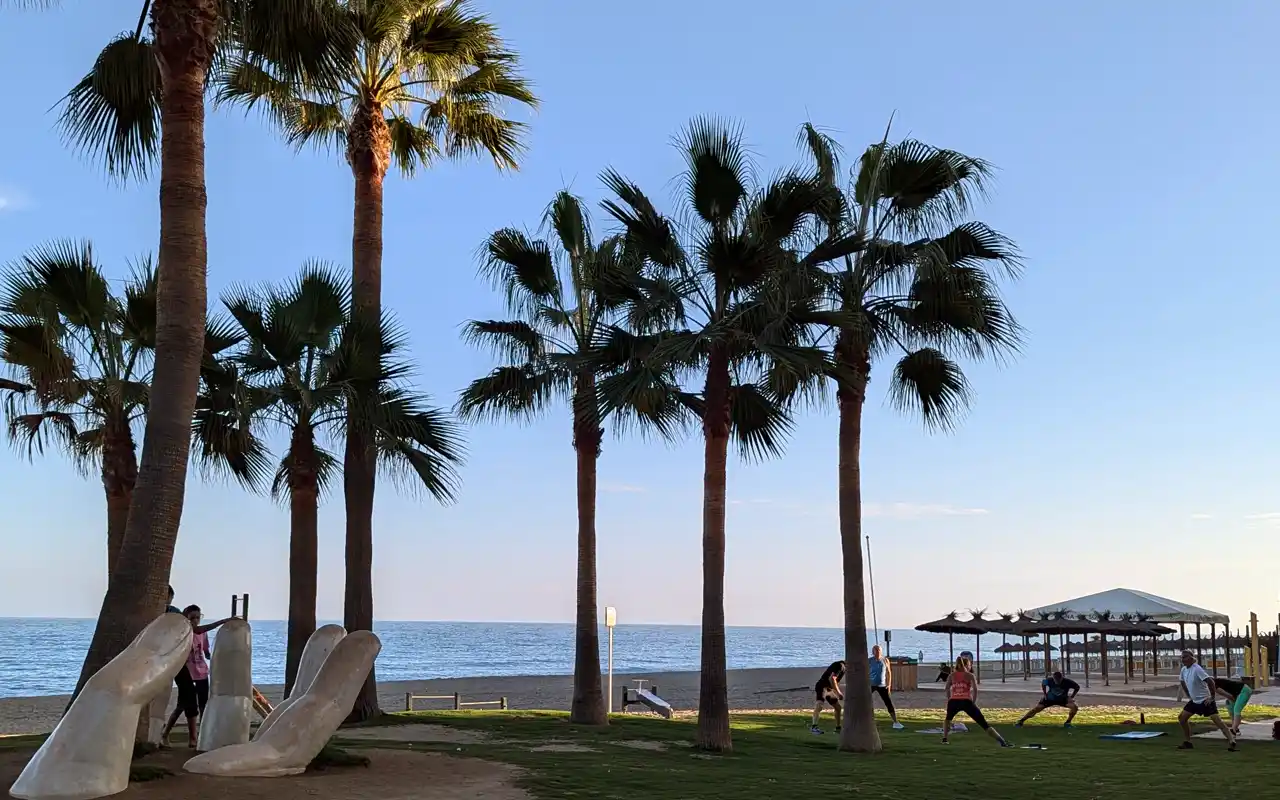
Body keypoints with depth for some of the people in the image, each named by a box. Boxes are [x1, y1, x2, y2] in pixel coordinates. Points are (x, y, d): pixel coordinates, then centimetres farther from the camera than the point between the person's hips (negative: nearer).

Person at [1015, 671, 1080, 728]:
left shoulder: (1067, 682, -28)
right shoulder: (1049, 680, -26)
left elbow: (1077, 687, -8)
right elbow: (1043, 683, 0)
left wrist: (1071, 697, -11)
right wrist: (1045, 694, -2)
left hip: (1062, 699, 1)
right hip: (1050, 698, -1)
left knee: (1075, 707, -21)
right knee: (1037, 709, -12)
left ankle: (1067, 723, 0)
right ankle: (1020, 721, -5)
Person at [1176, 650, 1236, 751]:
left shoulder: (1197, 669, -21)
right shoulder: (1184, 670, 4)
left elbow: (1210, 682, -27)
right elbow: (1182, 682, 23)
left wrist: (1212, 697, -21)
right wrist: (1189, 696, 19)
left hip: (1205, 700, -9)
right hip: (1194, 701, 9)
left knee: (1216, 719, -20)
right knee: (1182, 718, 10)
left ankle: (1231, 740, -24)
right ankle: (1187, 742, 20)